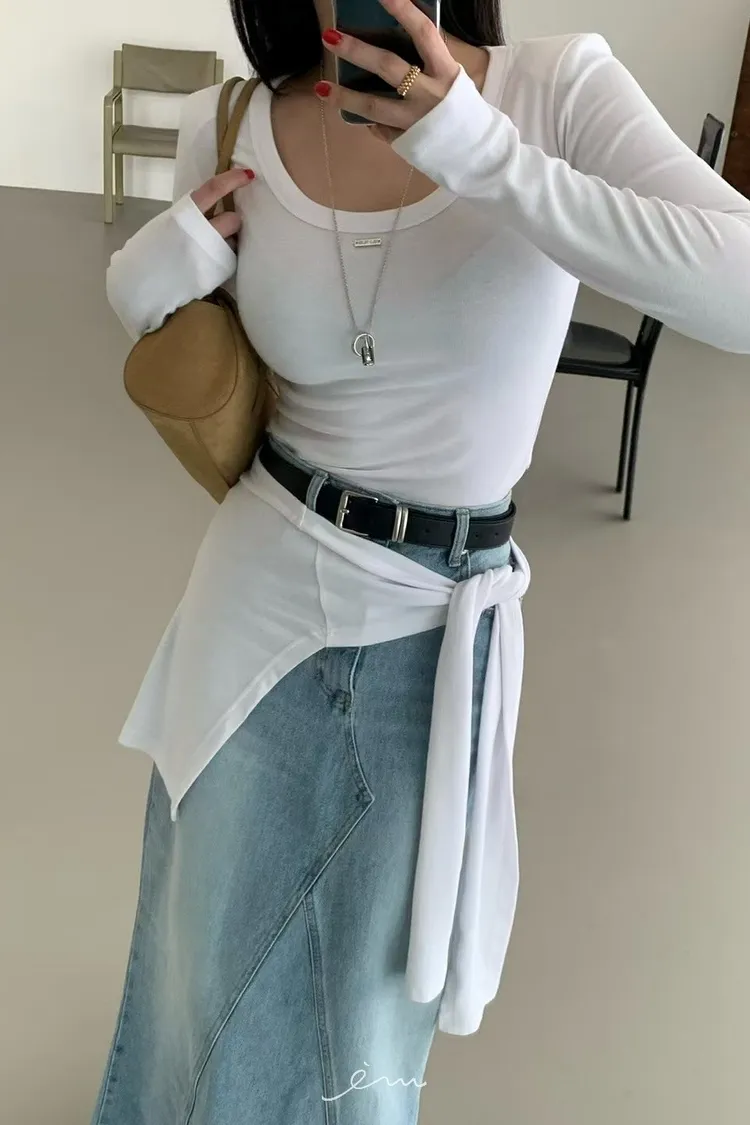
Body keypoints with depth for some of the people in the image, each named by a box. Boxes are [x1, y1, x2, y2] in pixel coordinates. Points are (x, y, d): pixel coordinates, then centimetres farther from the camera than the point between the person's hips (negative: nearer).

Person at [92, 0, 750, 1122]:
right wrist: (144, 287, -12)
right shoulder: (229, 131, -6)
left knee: (372, 1000, 15)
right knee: (214, 958, 21)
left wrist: (485, 155, -31)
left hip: (439, 627, -1)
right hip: (259, 595, 2)